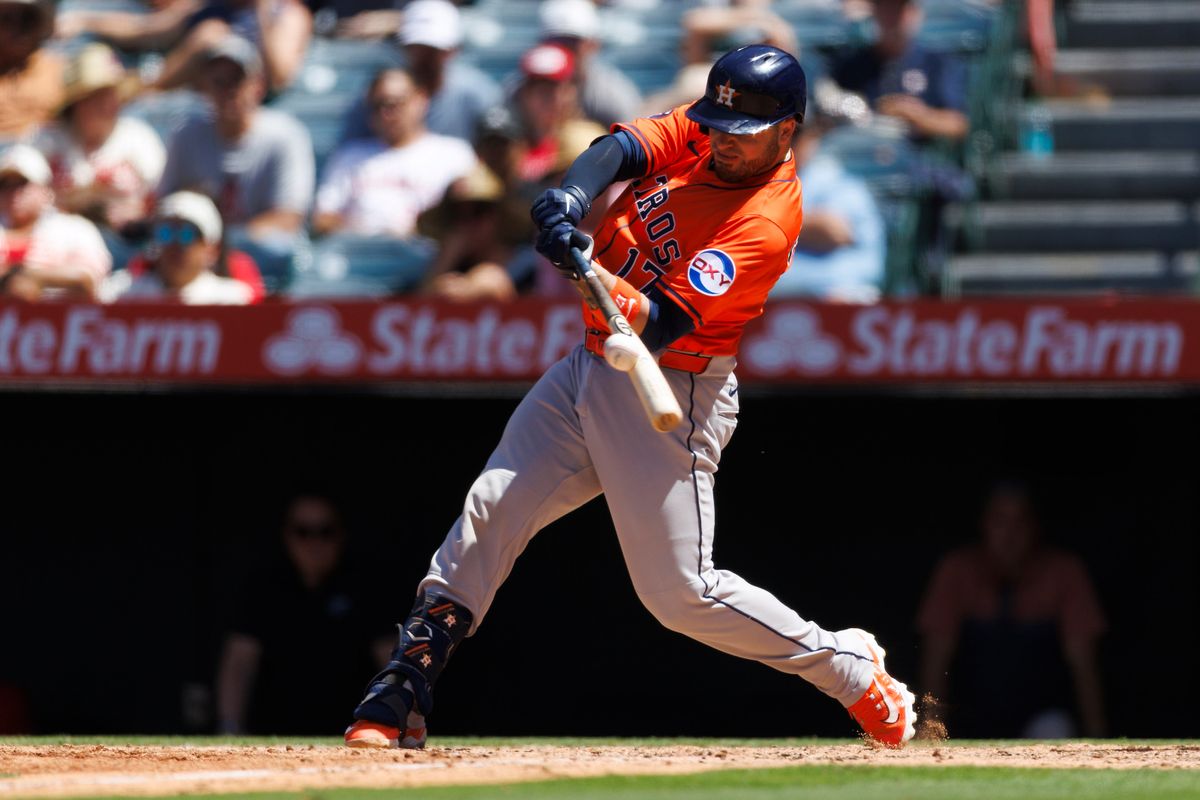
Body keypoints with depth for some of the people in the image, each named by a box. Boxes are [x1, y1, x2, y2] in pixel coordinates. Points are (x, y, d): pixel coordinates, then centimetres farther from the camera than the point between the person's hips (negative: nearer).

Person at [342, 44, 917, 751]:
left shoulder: (766, 226, -22)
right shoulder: (695, 133, 1)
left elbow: (660, 323, -29)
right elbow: (623, 148, -13)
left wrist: (592, 274, -47)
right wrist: (575, 195, -34)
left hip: (670, 394, -7)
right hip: (591, 370, 7)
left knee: (681, 592, -7)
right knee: (489, 512, -2)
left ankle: (853, 669, 10)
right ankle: (401, 699, 1)